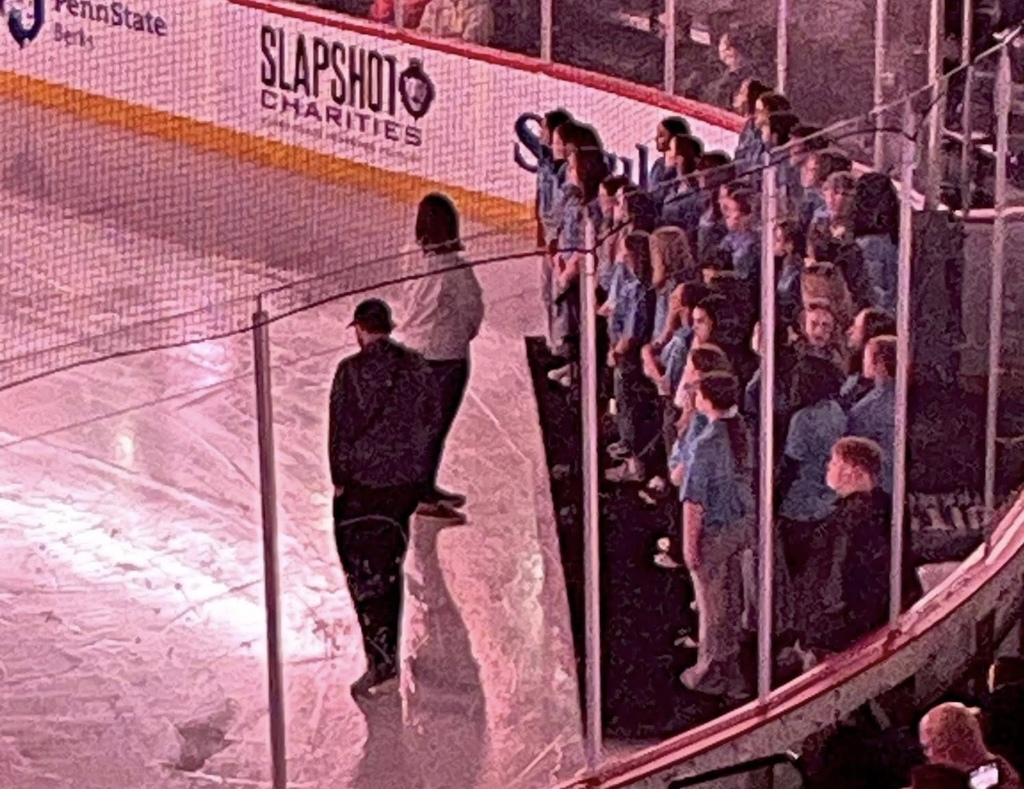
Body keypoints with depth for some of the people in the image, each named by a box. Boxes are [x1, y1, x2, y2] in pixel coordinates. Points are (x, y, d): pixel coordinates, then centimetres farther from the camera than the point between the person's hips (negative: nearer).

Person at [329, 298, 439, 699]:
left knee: (365, 571, -3)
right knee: (389, 566, 22)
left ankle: (381, 662, -12)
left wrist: (339, 479, -1)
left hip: (363, 485, -5)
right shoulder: (417, 366, 3)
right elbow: (431, 421, 9)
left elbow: (340, 429, -11)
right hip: (408, 481, 6)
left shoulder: (352, 370, -12)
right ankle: (388, 647, 37)